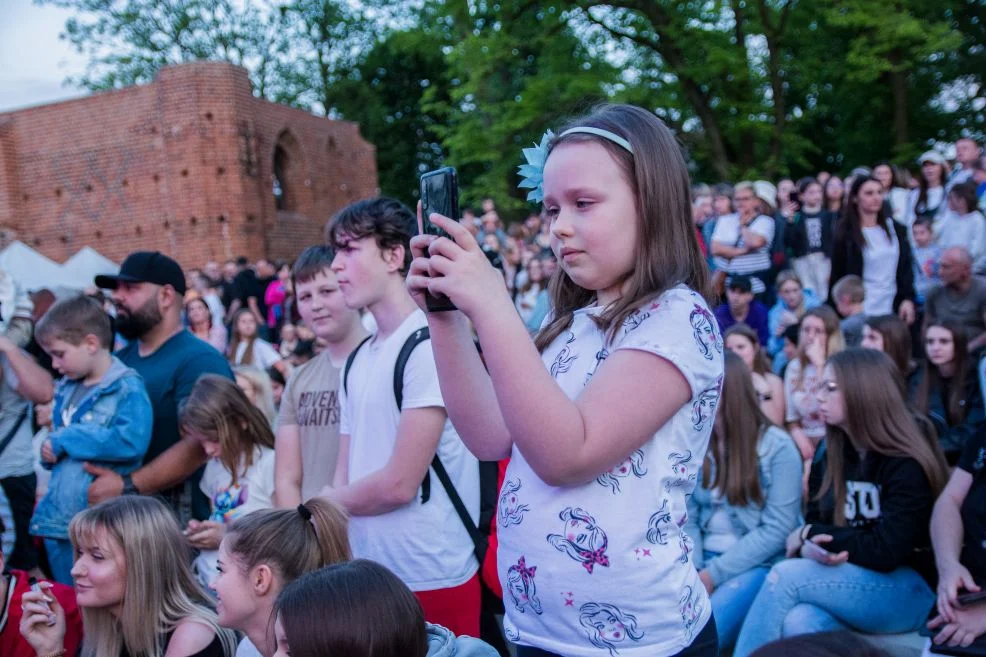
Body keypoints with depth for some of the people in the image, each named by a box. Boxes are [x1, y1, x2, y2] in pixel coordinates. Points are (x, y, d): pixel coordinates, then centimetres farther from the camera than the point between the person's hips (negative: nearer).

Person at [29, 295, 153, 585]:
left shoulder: (128, 388, -12)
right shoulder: (67, 388, 11)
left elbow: (131, 441, -27)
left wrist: (65, 441, -17)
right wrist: (49, 450, -2)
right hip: (57, 517, 8)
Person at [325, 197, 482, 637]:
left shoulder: (430, 345, -15)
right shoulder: (357, 360, 9)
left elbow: (400, 483, -17)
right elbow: (344, 481, 10)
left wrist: (327, 502, -1)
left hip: (430, 580, -7)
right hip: (368, 576, 7)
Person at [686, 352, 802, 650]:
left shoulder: (776, 446, -9)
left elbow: (777, 530, -12)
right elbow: (687, 518, 3)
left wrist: (714, 574, -15)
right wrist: (692, 569, -14)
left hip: (758, 565, -4)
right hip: (704, 560, 4)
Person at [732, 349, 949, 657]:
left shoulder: (907, 465, -12)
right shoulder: (832, 458, 9)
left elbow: (885, 552, -20)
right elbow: (813, 523, 7)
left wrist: (811, 535, -10)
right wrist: (810, 548, -17)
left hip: (909, 590, -5)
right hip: (852, 581, 5)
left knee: (786, 576, -26)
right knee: (798, 622, -30)